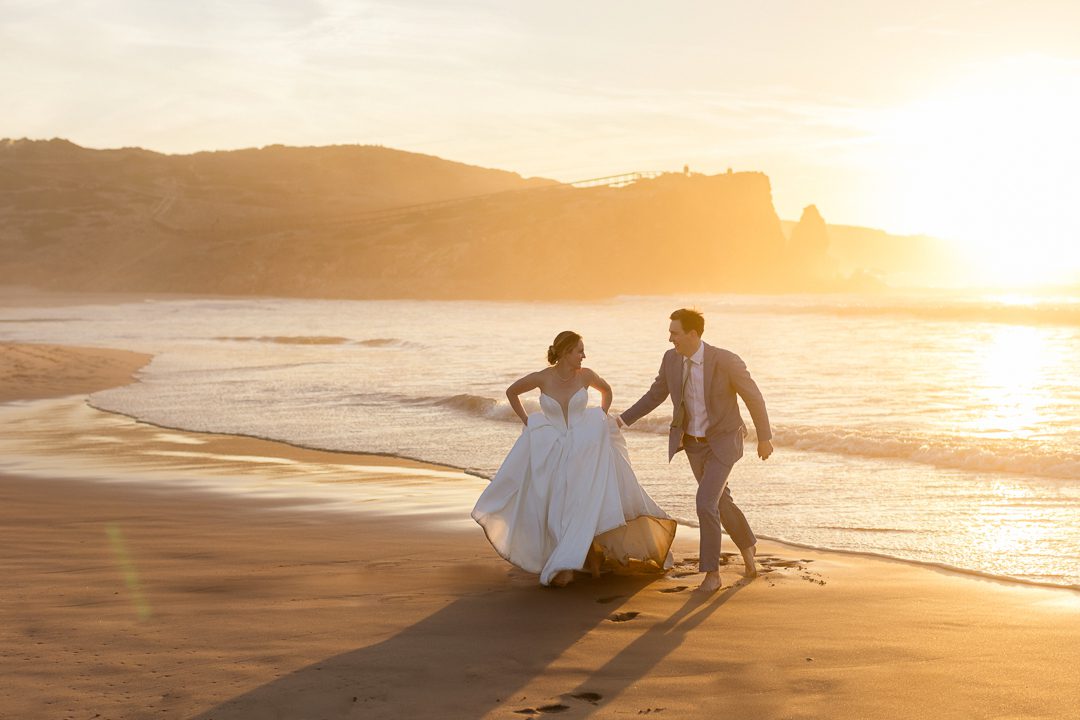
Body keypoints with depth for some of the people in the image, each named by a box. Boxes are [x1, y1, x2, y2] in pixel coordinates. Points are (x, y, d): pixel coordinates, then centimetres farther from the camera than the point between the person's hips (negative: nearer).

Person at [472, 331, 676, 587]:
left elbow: (606, 390, 17)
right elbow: (511, 392, 9)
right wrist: (526, 422, 4)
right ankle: (563, 565, 12)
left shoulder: (585, 375, -6)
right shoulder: (541, 378, -9)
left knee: (588, 503, -11)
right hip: (551, 453, 0)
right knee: (557, 508, 1)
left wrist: (601, 419, 8)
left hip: (585, 449, 0)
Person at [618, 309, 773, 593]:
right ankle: (747, 545, 45)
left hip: (722, 442, -6)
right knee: (720, 501, 18)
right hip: (693, 443, 6)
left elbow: (753, 397, -13)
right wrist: (623, 419, -5)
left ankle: (712, 572, -3)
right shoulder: (671, 358, -10)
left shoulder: (726, 361, -27)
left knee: (705, 503, -18)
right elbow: (655, 395, 4)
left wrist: (765, 438, -4)